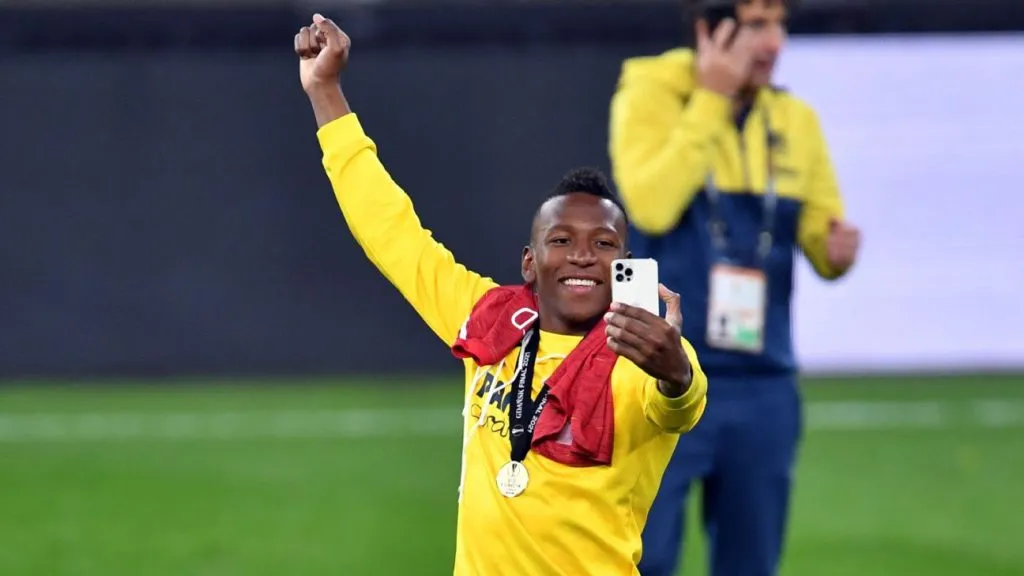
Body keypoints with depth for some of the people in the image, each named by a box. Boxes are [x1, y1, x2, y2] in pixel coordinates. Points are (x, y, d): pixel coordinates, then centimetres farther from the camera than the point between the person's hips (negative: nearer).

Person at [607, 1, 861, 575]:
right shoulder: (648, 96, -5)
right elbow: (651, 205, -21)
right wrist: (711, 99, -18)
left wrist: (838, 251, -13)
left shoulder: (797, 121, 8)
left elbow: (824, 236, 11)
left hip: (764, 388, 5)